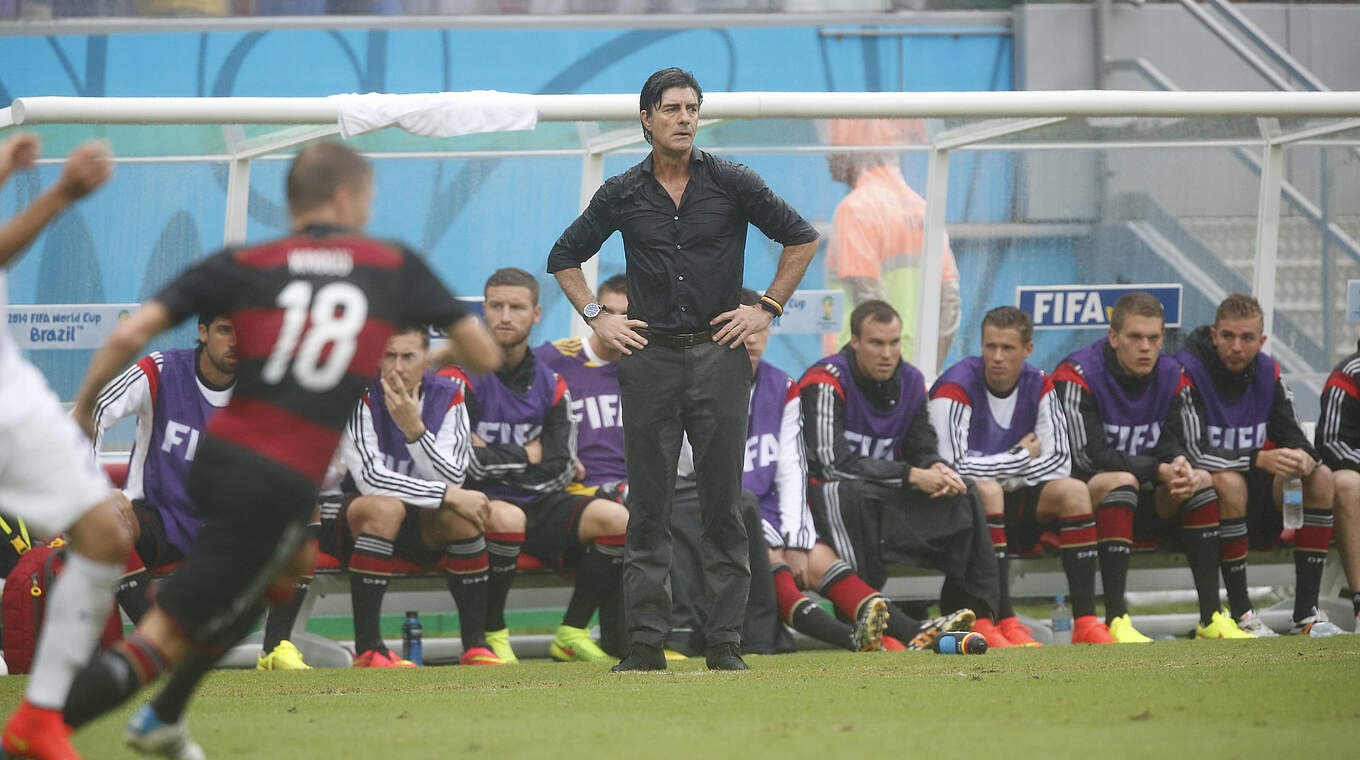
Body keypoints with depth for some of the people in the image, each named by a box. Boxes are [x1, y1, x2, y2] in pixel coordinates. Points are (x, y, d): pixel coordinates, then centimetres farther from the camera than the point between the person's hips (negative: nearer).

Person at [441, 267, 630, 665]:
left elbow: (559, 471, 3)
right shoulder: (463, 378, -4)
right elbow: (467, 464, -15)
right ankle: (491, 635, -21)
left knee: (615, 518, -20)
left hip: (537, 504, 5)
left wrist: (495, 458, -5)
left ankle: (571, 633, -7)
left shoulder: (551, 386, 11)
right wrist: (528, 455, -2)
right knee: (506, 517, -40)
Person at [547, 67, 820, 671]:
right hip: (648, 358, 1)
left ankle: (725, 643, 2)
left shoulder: (731, 183, 1)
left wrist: (768, 309, 2)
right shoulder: (622, 194, 6)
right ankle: (646, 641, 3)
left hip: (719, 354, -1)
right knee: (648, 507, 1)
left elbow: (801, 238, 8)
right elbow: (565, 257, 18)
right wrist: (596, 318, 7)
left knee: (722, 504, -1)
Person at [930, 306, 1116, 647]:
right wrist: (1023, 456, -16)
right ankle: (1004, 619, -41)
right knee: (986, 490, -36)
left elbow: (1060, 463, -4)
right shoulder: (957, 386, -17)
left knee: (1073, 491, -18)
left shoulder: (1038, 385, -1)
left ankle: (1085, 621, -24)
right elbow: (952, 465, -27)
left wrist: (1007, 475, -17)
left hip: (1013, 497, 5)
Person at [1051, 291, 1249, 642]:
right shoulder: (1078, 376, -18)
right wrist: (1159, 471, -24)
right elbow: (1089, 457, -22)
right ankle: (1115, 622, -42)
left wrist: (1183, 471, -24)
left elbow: (1172, 446, 1)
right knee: (1122, 481, -35)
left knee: (1202, 480, -14)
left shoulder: (1170, 374, 2)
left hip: (1144, 496, 6)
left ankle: (1211, 618, -15)